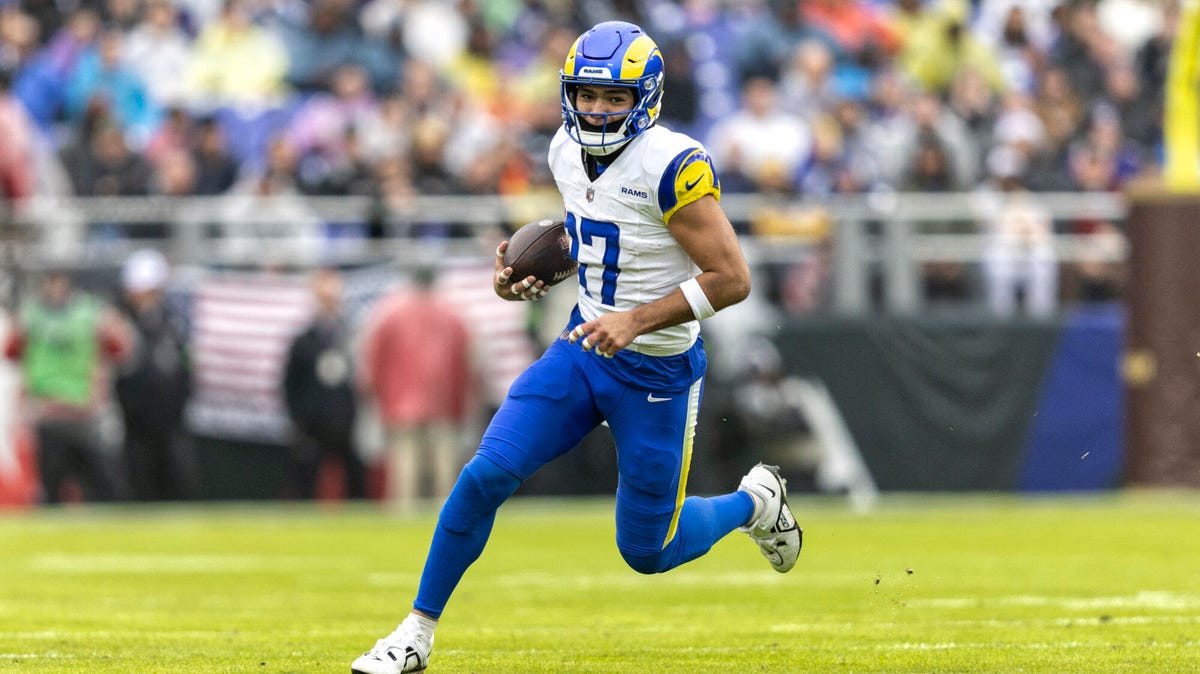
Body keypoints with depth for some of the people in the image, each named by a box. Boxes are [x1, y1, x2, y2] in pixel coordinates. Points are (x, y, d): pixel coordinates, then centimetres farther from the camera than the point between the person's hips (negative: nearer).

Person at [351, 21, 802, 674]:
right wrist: (530, 277, 0)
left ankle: (752, 501, 36)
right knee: (484, 476, -11)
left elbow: (731, 278, -22)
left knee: (647, 552, 6)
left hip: (655, 373, -5)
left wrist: (636, 319, -28)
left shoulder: (672, 166, -22)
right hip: (582, 349, 5)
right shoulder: (569, 152, 0)